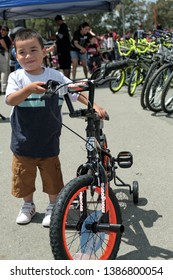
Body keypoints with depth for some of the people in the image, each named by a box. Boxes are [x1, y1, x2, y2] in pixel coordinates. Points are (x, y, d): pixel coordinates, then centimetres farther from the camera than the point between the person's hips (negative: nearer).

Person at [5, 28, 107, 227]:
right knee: (24, 177, 15)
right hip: (23, 142, 1)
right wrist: (29, 88, -36)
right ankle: (28, 205, 39)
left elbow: (77, 93, 3)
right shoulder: (16, 77, -5)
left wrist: (95, 107, -10)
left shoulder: (55, 76, -3)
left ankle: (53, 207, 34)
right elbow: (10, 100, -20)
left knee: (52, 178, 10)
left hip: (49, 142, 0)